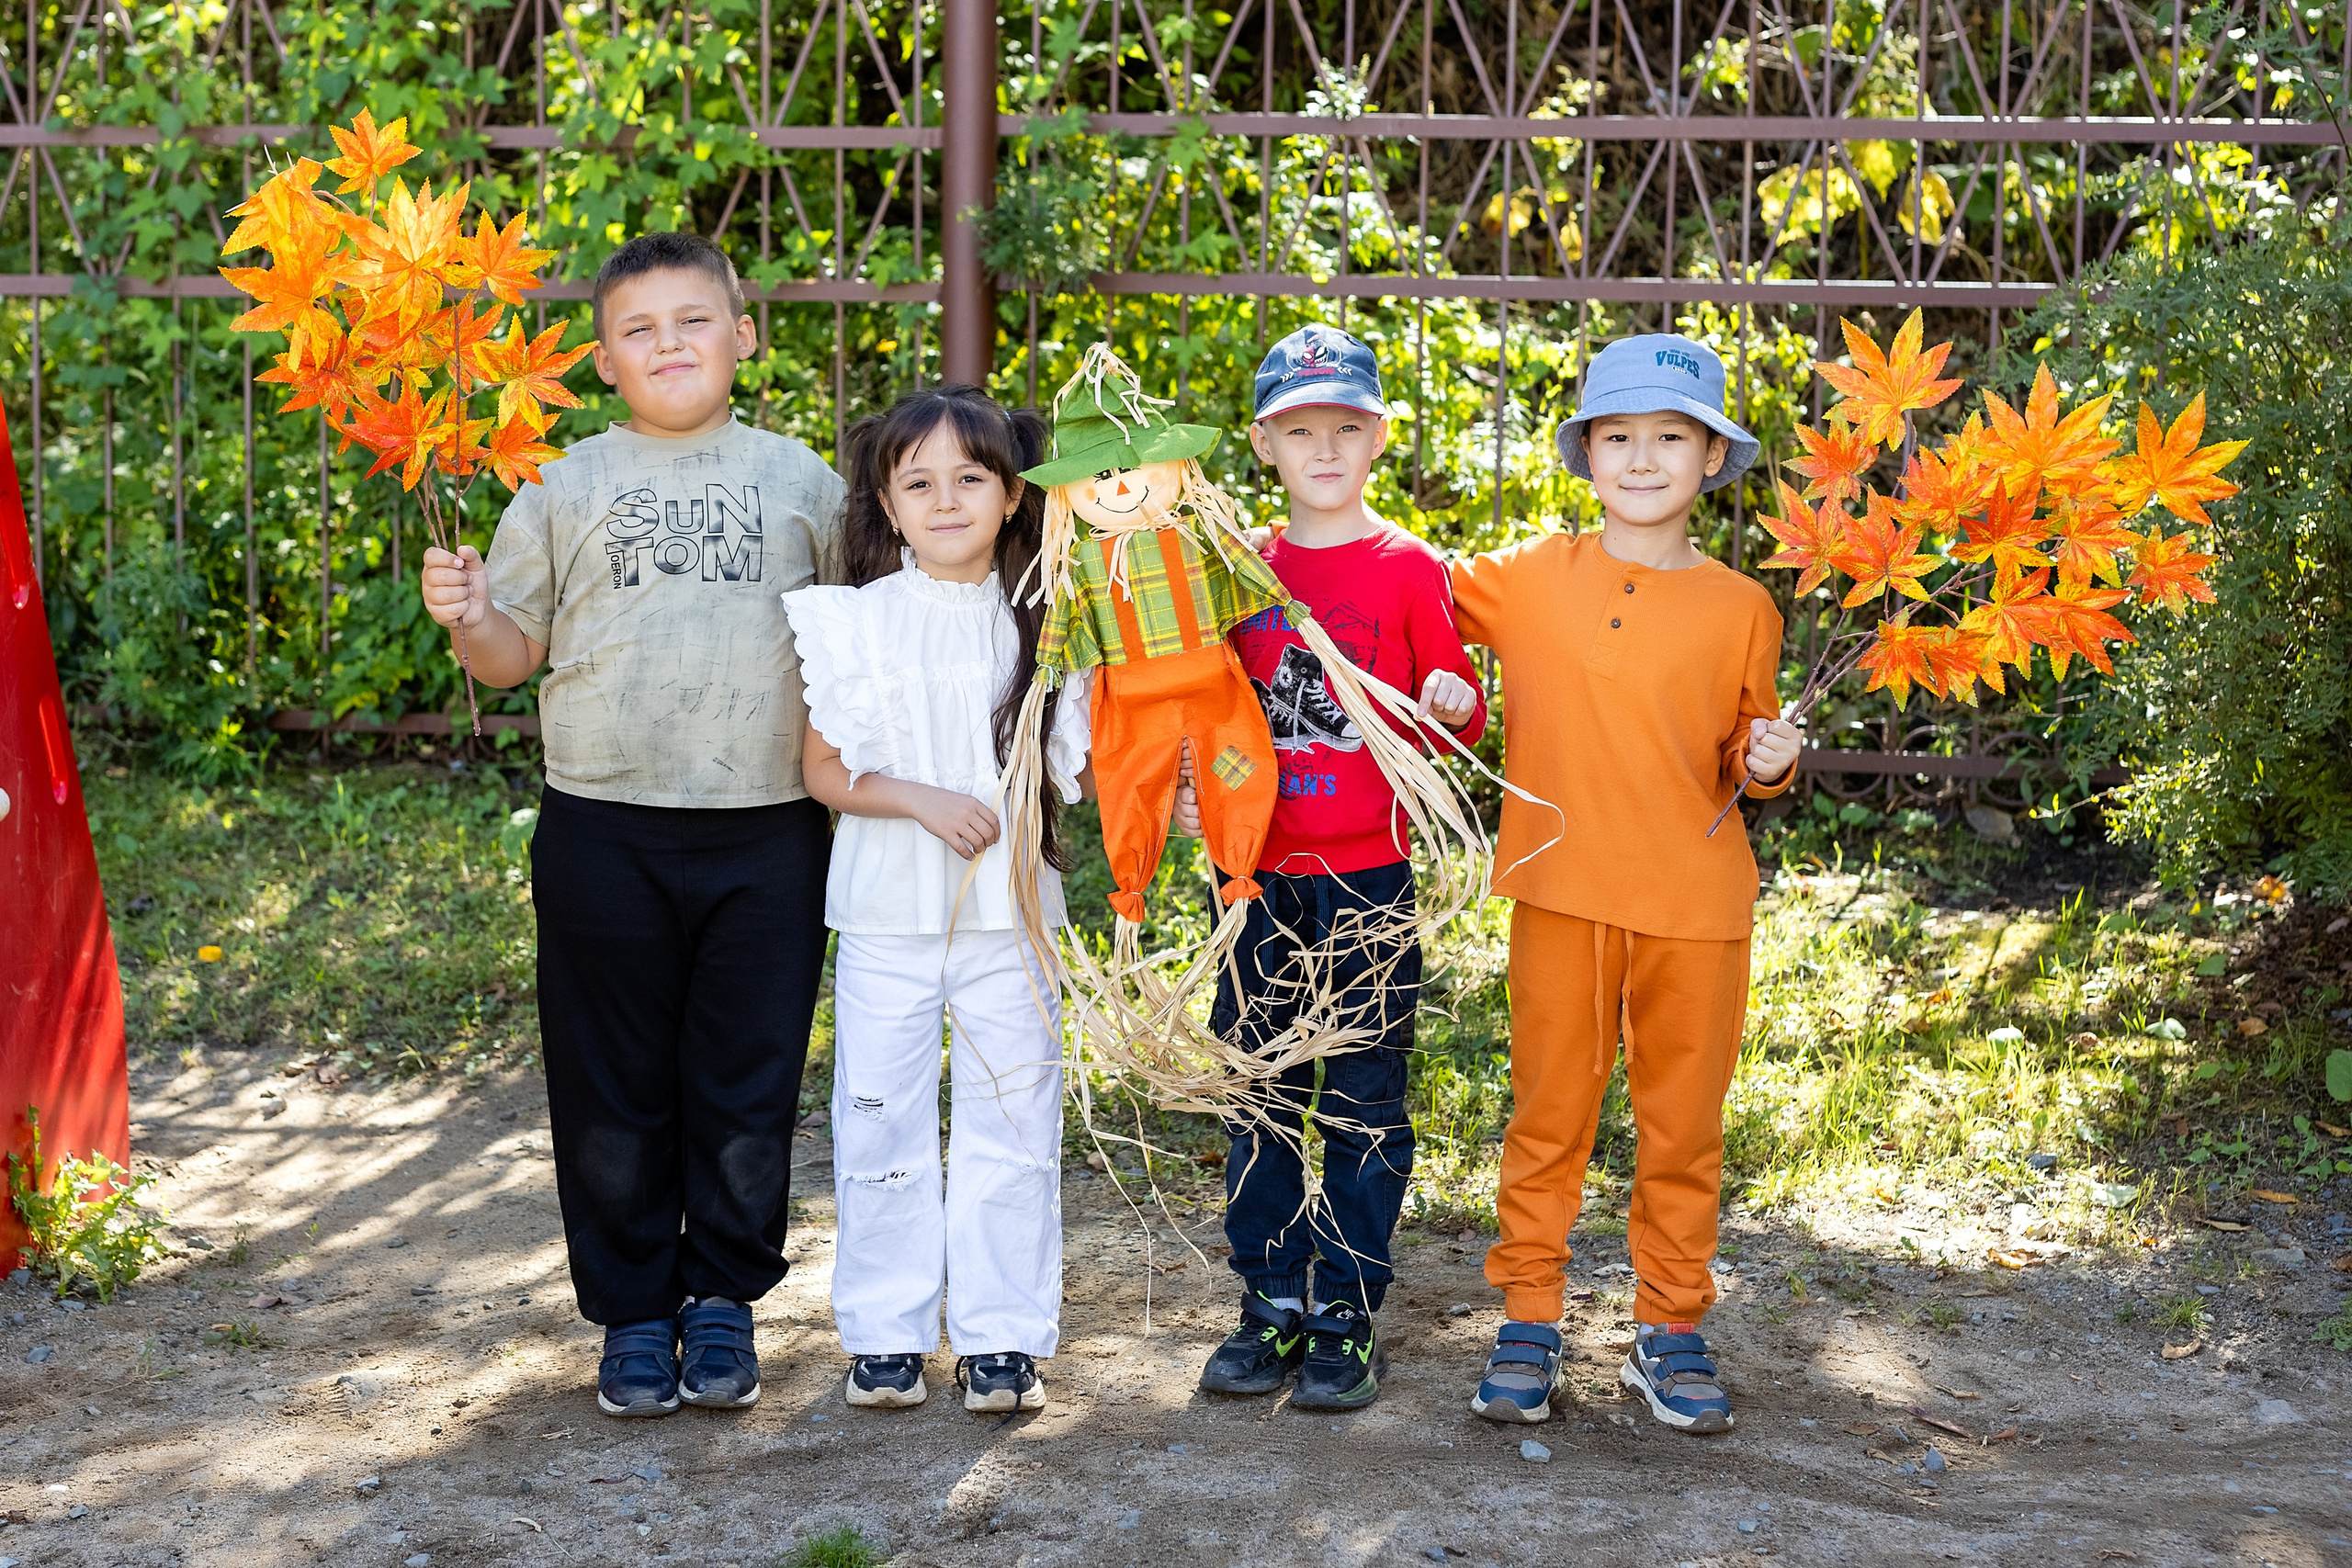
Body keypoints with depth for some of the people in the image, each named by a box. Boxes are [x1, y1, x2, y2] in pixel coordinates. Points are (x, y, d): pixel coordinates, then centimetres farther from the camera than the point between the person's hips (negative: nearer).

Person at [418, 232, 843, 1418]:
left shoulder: (801, 482, 8)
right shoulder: (567, 488, 6)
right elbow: (515, 652, 6)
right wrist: (466, 616, -14)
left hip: (767, 831, 0)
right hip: (604, 831, 0)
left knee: (748, 1078, 7)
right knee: (614, 1086, 7)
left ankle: (724, 1299, 24)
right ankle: (633, 1311, 21)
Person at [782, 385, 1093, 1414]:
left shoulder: (1043, 624, 3)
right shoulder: (855, 622, -1)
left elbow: (1070, 769, 9)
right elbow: (826, 771, -3)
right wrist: (925, 800, -16)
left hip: (1011, 913, 1)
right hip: (889, 911, -1)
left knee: (1012, 1125, 4)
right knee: (880, 1125, 4)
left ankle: (1003, 1339, 14)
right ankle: (885, 1336, 17)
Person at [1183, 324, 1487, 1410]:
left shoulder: (1408, 569, -2)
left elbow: (1458, 715, 1)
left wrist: (1455, 708, -21)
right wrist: (1194, 788, 0)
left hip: (1366, 874, -4)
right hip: (1258, 868, 4)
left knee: (1363, 1099, 3)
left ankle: (1348, 1318, 12)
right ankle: (1272, 1307, 20)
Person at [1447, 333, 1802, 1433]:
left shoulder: (1739, 608, 3)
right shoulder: (1528, 579, 1)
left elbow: (1741, 762, 12)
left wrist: (1765, 762, -9)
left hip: (1696, 906, 0)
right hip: (1562, 895, 0)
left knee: (1683, 1127, 8)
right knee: (1548, 1118, 8)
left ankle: (1670, 1331, 21)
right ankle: (1528, 1321, 20)